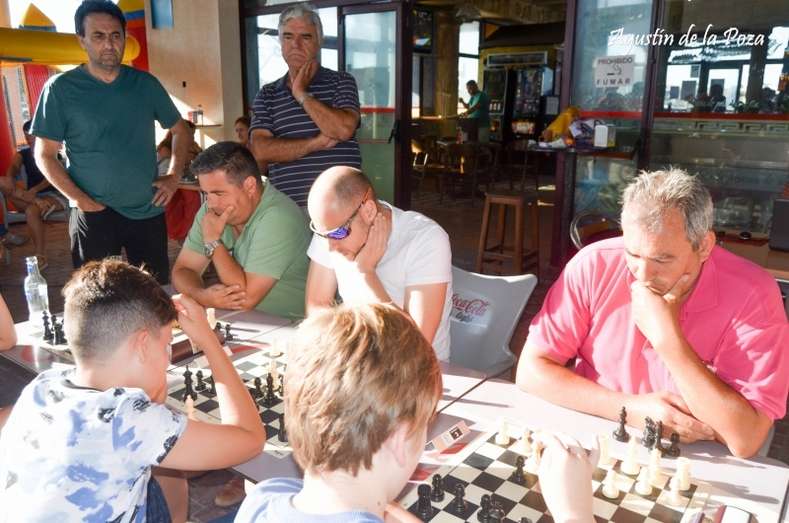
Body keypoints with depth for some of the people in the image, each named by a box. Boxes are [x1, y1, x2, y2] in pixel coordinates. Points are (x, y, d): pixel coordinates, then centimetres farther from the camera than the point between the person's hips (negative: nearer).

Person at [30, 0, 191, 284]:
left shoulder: (145, 83, 5)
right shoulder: (60, 88, -4)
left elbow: (180, 130, 15)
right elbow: (45, 155, -1)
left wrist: (174, 175, 1)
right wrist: (79, 199, -13)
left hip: (149, 210, 3)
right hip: (94, 214, -2)